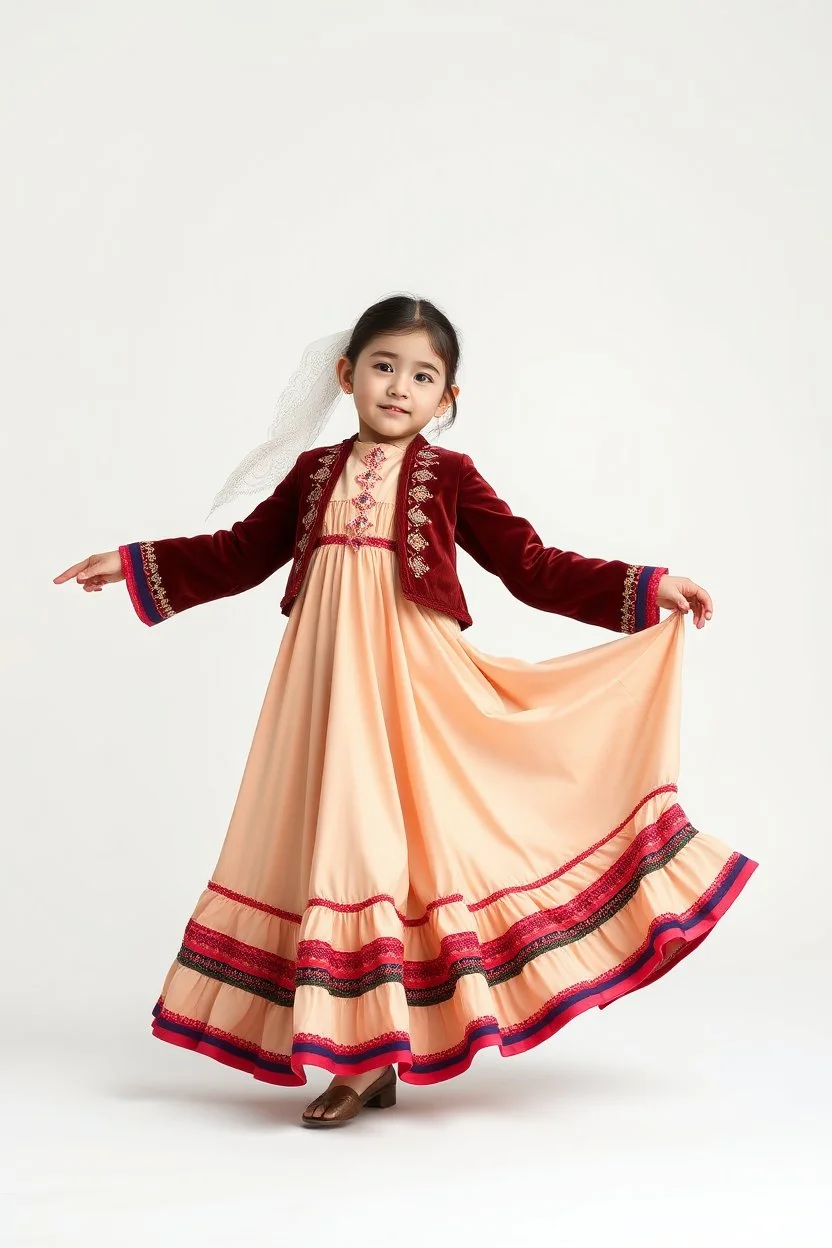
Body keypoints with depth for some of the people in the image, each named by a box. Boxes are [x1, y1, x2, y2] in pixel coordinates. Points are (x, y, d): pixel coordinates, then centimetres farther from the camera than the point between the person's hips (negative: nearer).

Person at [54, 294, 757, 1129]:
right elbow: (241, 554, 21)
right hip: (327, 685, 3)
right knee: (334, 842, 3)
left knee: (396, 837, -5)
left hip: (411, 686, -3)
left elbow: (533, 568, 3)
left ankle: (372, 1058, 3)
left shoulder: (448, 476, 4)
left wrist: (644, 589, -3)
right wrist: (132, 565, 20)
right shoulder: (313, 473, 12)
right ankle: (361, 1058, 12)